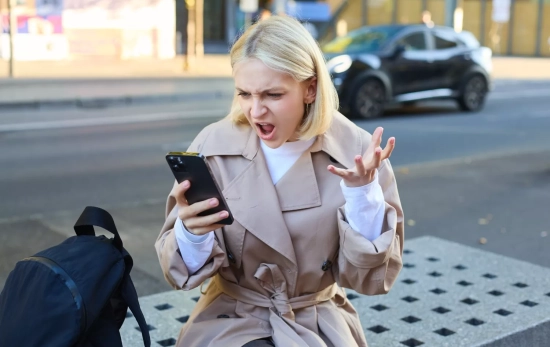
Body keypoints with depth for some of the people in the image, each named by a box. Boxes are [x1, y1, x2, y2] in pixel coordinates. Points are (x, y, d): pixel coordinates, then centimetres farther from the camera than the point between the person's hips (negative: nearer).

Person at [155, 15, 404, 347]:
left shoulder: (356, 151, -12)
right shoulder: (215, 146, -11)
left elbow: (372, 278, -8)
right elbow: (185, 271, -7)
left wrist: (362, 192, -23)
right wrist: (192, 232, -29)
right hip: (232, 317, 0)